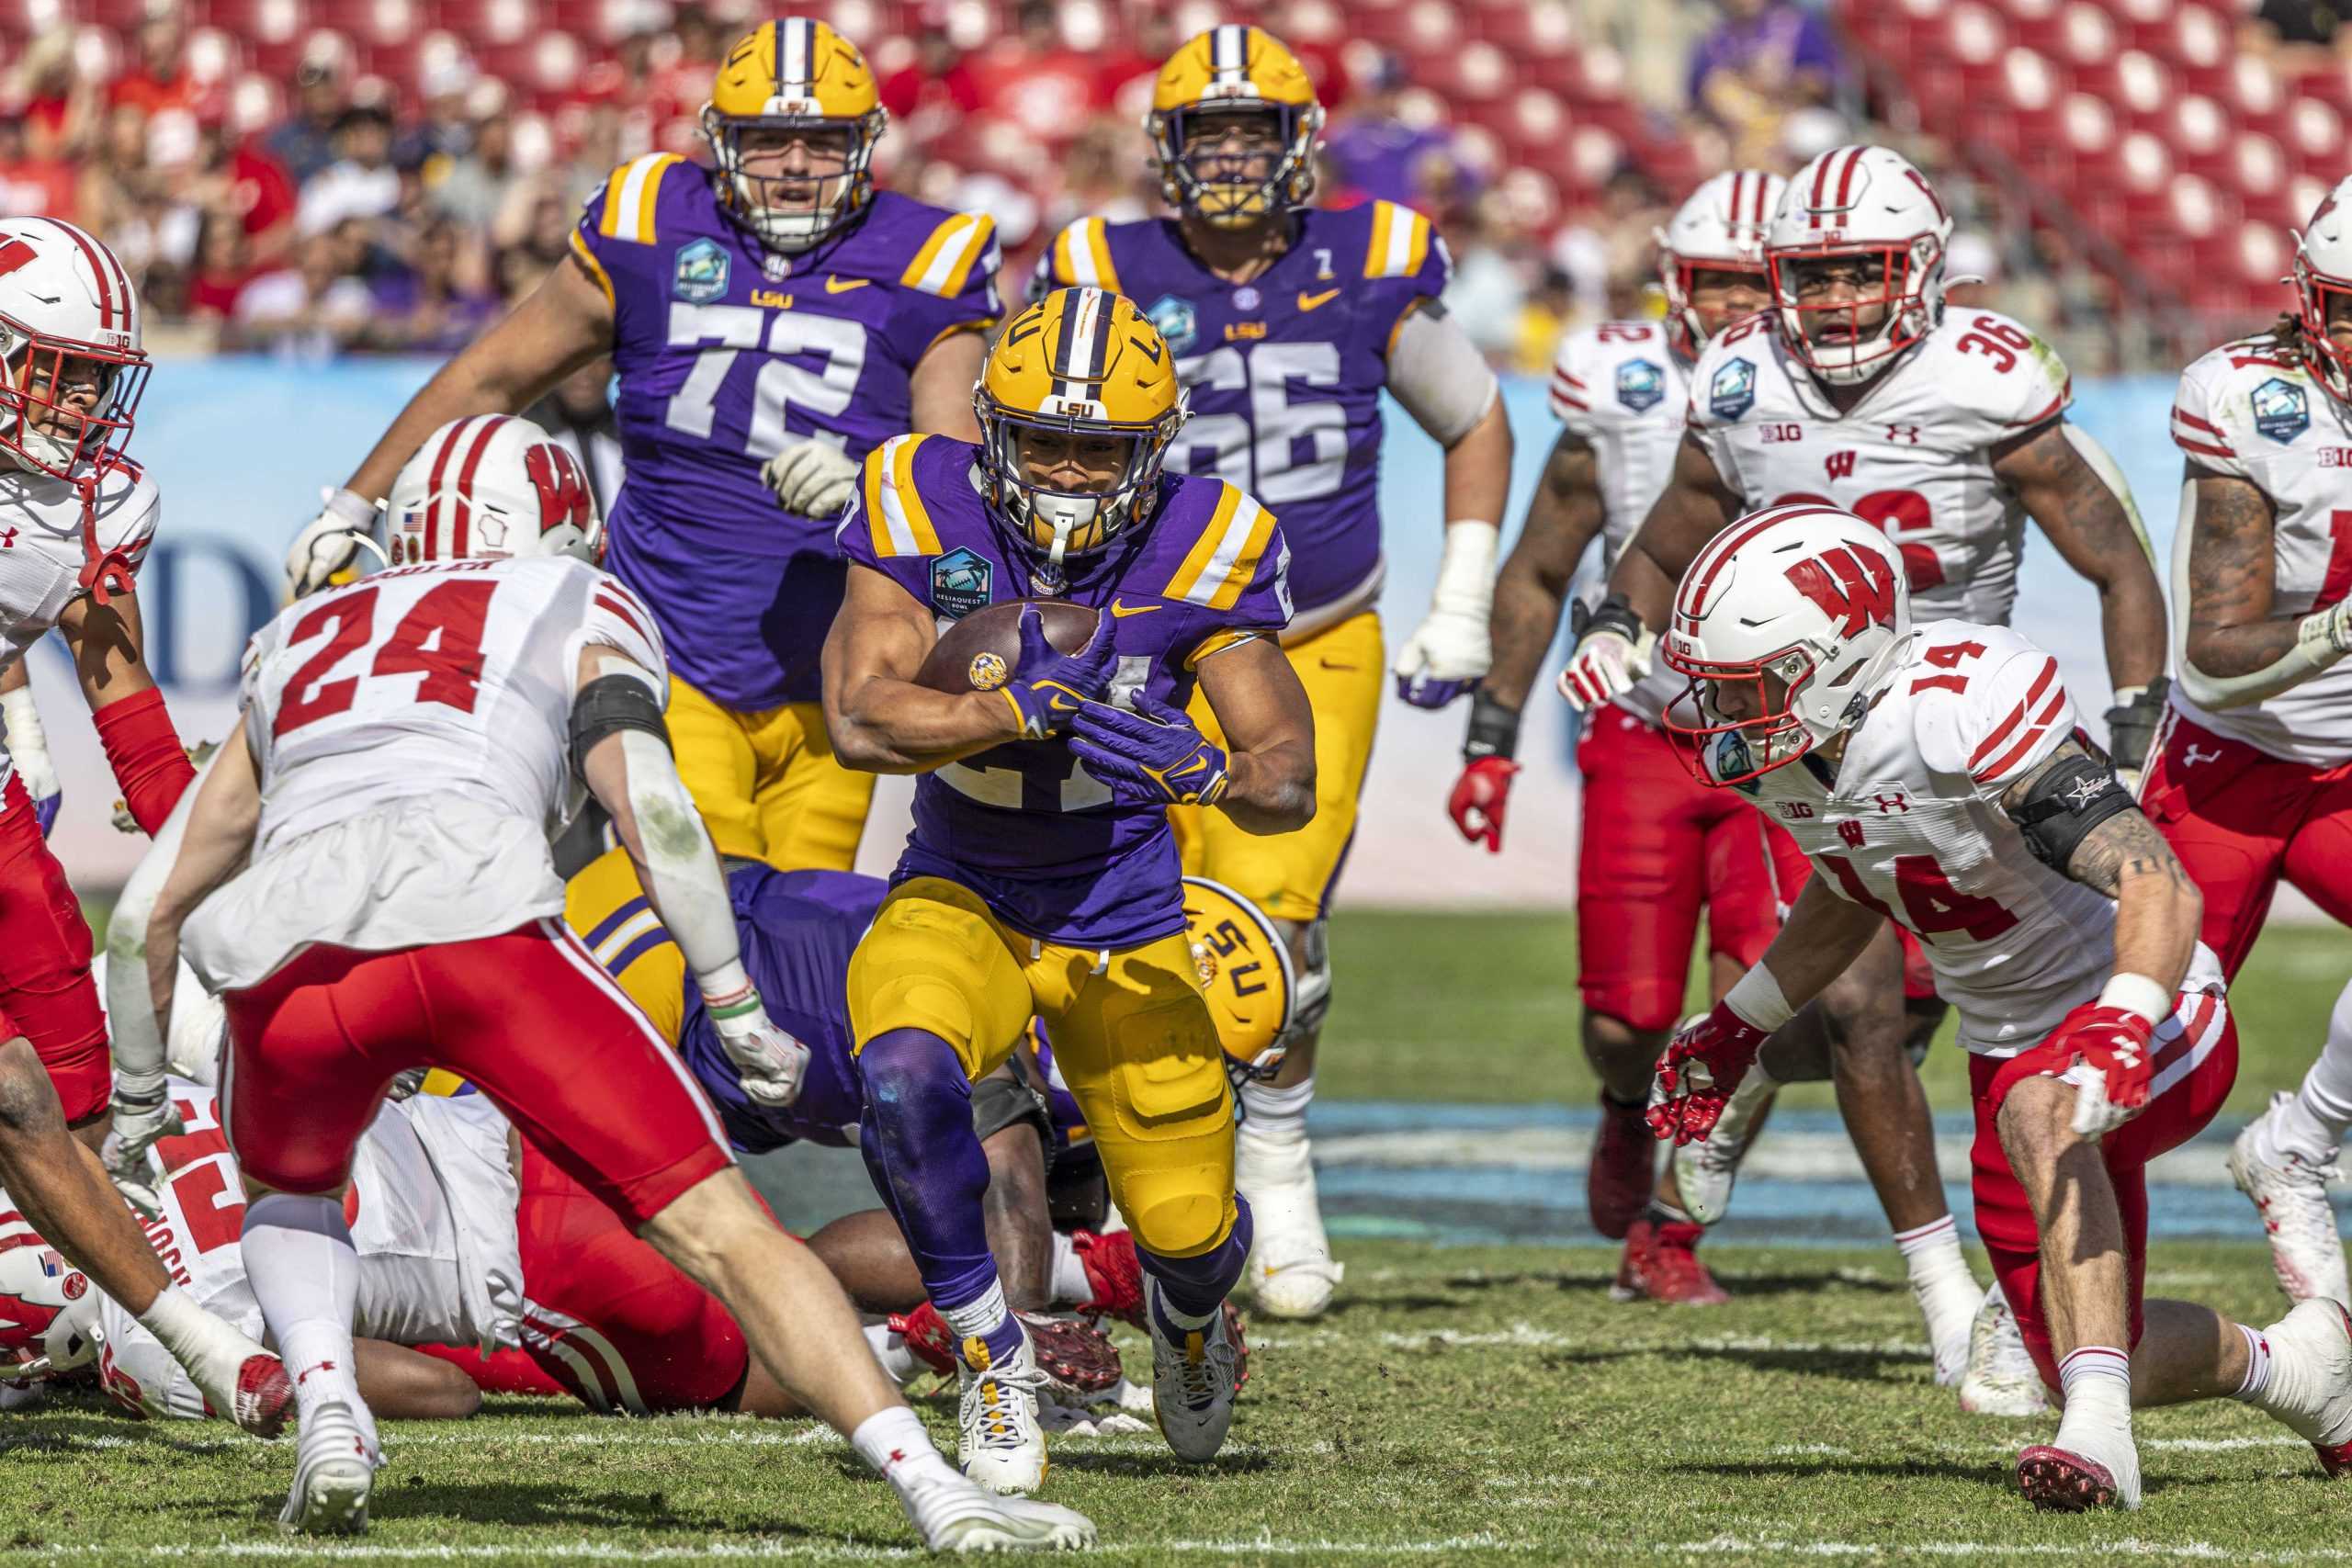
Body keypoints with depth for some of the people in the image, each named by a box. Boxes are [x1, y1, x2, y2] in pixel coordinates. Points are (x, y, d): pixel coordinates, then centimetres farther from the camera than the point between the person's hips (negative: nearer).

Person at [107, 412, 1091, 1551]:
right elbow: (649, 808, 7)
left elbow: (151, 910, 37)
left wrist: (138, 1099, 48)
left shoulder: (300, 644, 37)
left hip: (283, 948, 3)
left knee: (291, 1195, 34)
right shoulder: (576, 609, 27)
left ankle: (326, 1414, 8)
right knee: (714, 1223, 2)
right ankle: (933, 1490, -11)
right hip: (468, 908, -3)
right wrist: (737, 1007, 12)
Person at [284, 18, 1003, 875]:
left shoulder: (919, 266, -2)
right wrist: (352, 510, 14)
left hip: (827, 685, 1)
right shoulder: (651, 234, 1)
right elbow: (488, 379, 11)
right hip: (679, 666, -1)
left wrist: (864, 480, -31)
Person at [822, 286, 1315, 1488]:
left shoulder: (1200, 549, -14)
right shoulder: (927, 513, -15)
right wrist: (1028, 709, -34)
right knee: (905, 1077, -34)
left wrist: (1210, 770, -39)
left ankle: (1189, 1311, 43)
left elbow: (1290, 779, -16)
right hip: (960, 901, -1)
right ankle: (994, 1362, -11)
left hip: (1126, 928, 1)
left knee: (1190, 1231, 1)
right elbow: (858, 715, -24)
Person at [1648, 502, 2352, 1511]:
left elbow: (2160, 890, -39)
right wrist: (1737, 1028, 18)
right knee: (2084, 1364, 12)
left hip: (2156, 1020, -8)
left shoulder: (1963, 715, -32)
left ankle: (2099, 1432, -45)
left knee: (2036, 1112, -41)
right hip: (2011, 1044, 8)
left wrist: (2120, 1037, -53)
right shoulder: (1779, 756, -7)